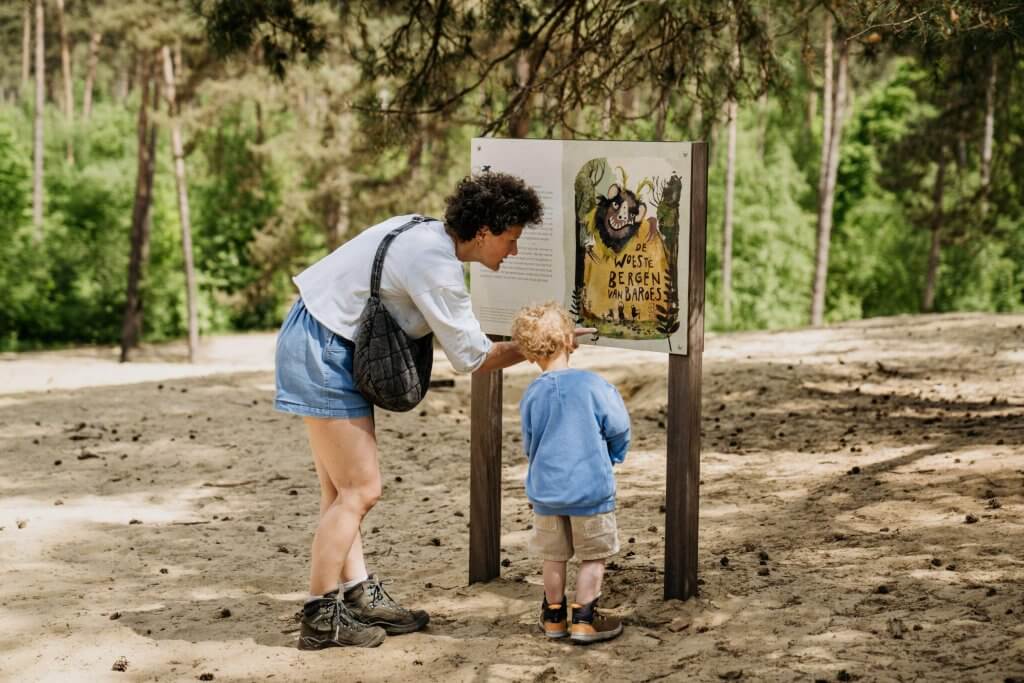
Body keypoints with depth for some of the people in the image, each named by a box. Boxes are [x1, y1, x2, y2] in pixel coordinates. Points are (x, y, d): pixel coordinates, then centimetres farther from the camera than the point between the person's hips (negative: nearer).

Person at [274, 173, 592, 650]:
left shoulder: (426, 233, 7)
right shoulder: (436, 265, -21)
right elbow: (471, 356, -13)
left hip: (320, 348, 10)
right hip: (320, 350, -10)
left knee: (341, 488, 12)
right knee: (360, 488, -5)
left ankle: (358, 594, 18)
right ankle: (321, 618, 0)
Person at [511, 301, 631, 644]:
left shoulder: (532, 395, -4)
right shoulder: (592, 385, -13)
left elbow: (529, 445, 8)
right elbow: (619, 428, -5)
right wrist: (609, 460, 15)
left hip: (545, 490, 3)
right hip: (592, 488, -3)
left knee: (554, 556, 17)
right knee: (594, 555, 10)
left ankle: (554, 616, 25)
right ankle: (584, 619, 8)